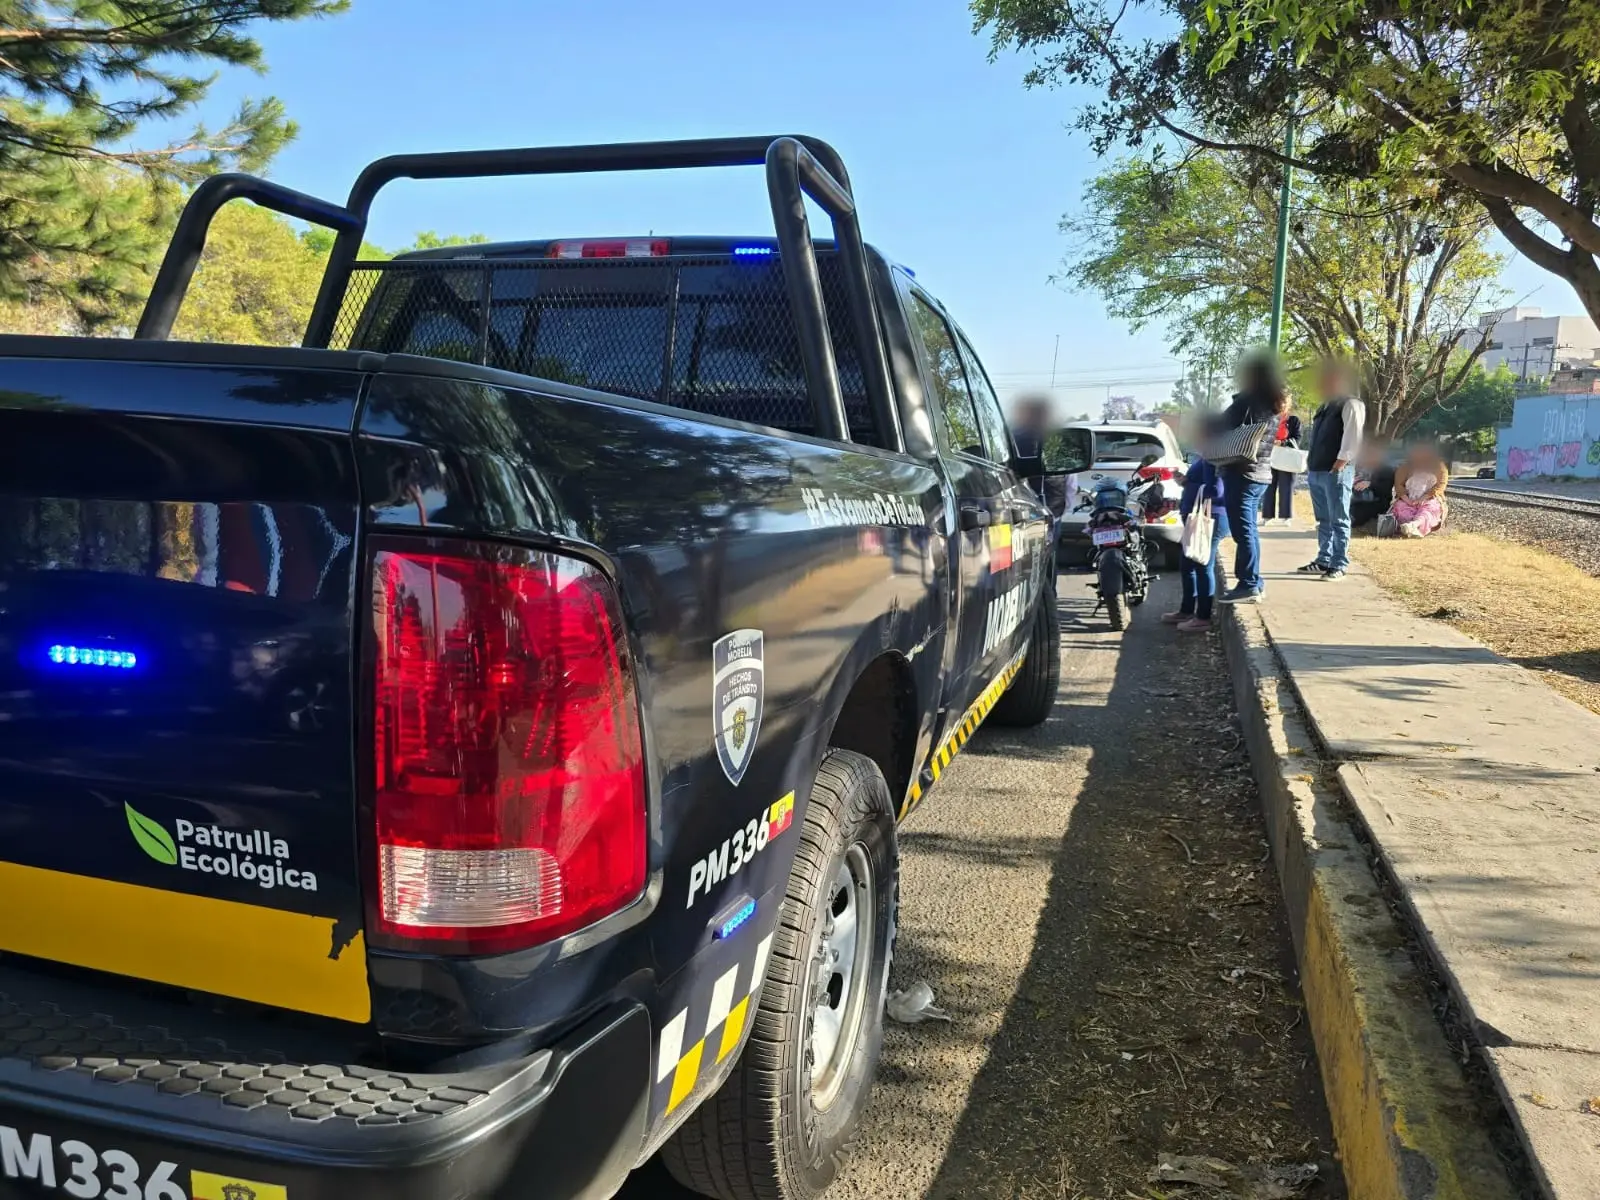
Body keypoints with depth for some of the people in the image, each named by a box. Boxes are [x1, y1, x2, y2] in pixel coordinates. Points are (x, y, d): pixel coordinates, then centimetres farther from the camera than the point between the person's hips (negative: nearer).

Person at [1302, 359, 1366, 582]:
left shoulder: (1351, 404, -5)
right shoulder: (1325, 407, 22)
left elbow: (1353, 435, -15)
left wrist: (1341, 461, -21)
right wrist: (1310, 463, 16)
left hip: (1336, 471, -9)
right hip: (1316, 471, 9)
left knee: (1338, 521, -4)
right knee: (1323, 520, 14)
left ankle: (1339, 565, -2)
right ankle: (1323, 561, 20)